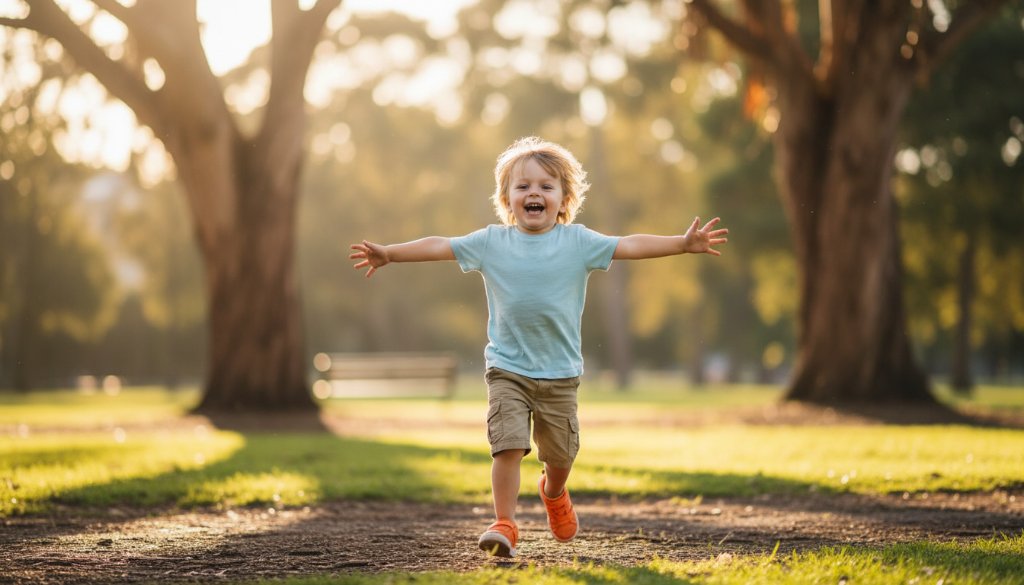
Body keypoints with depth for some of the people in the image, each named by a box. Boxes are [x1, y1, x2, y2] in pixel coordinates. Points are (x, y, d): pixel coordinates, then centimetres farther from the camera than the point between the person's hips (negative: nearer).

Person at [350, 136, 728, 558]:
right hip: (507, 369, -1)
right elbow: (439, 247, 0)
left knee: (560, 452, 13)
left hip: (560, 372, 1)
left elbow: (630, 246, -6)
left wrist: (683, 243, -15)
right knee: (508, 444, -16)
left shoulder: (577, 242, -2)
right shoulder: (491, 242, -1)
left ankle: (554, 493, 46)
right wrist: (389, 253, -7)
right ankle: (504, 525, -7)